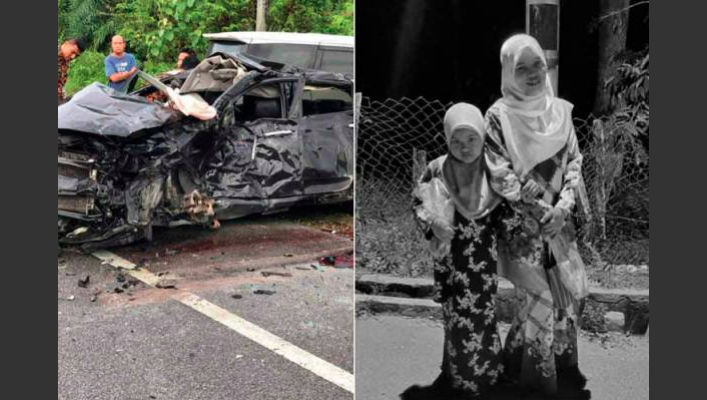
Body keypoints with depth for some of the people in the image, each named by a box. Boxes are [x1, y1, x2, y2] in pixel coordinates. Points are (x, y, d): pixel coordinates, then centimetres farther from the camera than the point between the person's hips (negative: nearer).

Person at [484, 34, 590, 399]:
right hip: (521, 223, -5)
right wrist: (542, 213, -15)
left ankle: (564, 368, 31)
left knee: (569, 294, 10)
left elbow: (573, 162, 5)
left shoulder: (559, 110, 2)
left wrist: (564, 206, -11)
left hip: (559, 219, 5)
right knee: (538, 300, -1)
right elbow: (501, 177, -14)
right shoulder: (498, 117, -13)